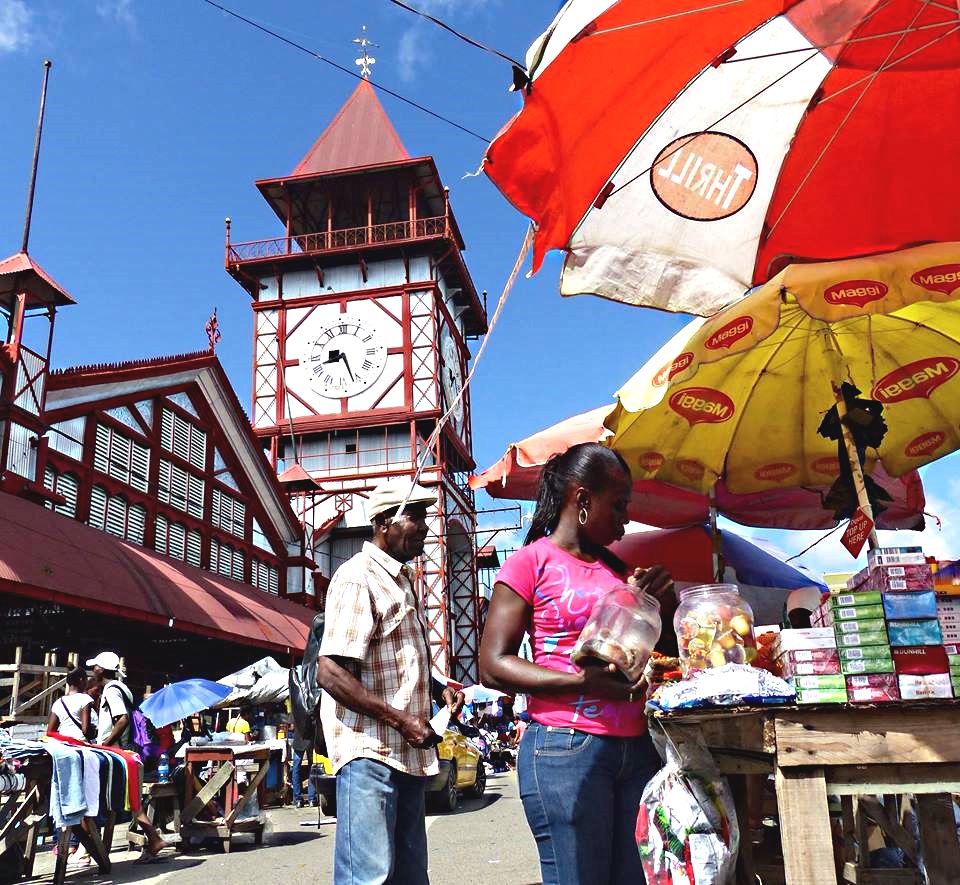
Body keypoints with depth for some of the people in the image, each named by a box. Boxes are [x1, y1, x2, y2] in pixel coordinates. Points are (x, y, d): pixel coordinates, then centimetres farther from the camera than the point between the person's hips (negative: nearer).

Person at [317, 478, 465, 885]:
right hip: (369, 752, -9)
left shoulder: (403, 579, 17)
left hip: (407, 753, 9)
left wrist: (438, 689, 9)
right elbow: (330, 673, -20)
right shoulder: (358, 577, -13)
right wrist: (400, 719, -20)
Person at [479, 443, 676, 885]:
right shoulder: (532, 560, -2)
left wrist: (661, 607, 7)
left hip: (637, 747, 6)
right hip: (566, 749, -6)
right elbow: (493, 666, -9)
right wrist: (582, 682, -20)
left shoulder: (616, 568, 17)